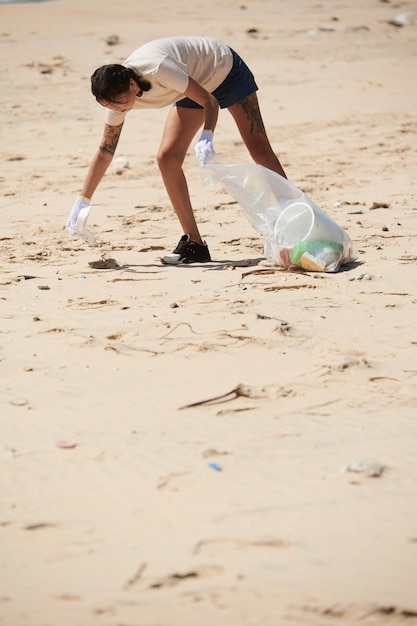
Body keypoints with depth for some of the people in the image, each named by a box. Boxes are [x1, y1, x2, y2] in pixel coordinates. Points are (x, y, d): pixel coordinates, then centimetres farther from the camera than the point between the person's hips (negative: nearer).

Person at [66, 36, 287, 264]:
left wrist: (207, 137, -49)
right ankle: (194, 244, -6)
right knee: (167, 157, -10)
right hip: (196, 85, 6)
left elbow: (210, 102, -31)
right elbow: (105, 151, -9)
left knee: (259, 149, -5)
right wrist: (83, 200, -11)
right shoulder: (117, 93, -20)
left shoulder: (159, 69, -40)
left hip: (225, 68, -6)